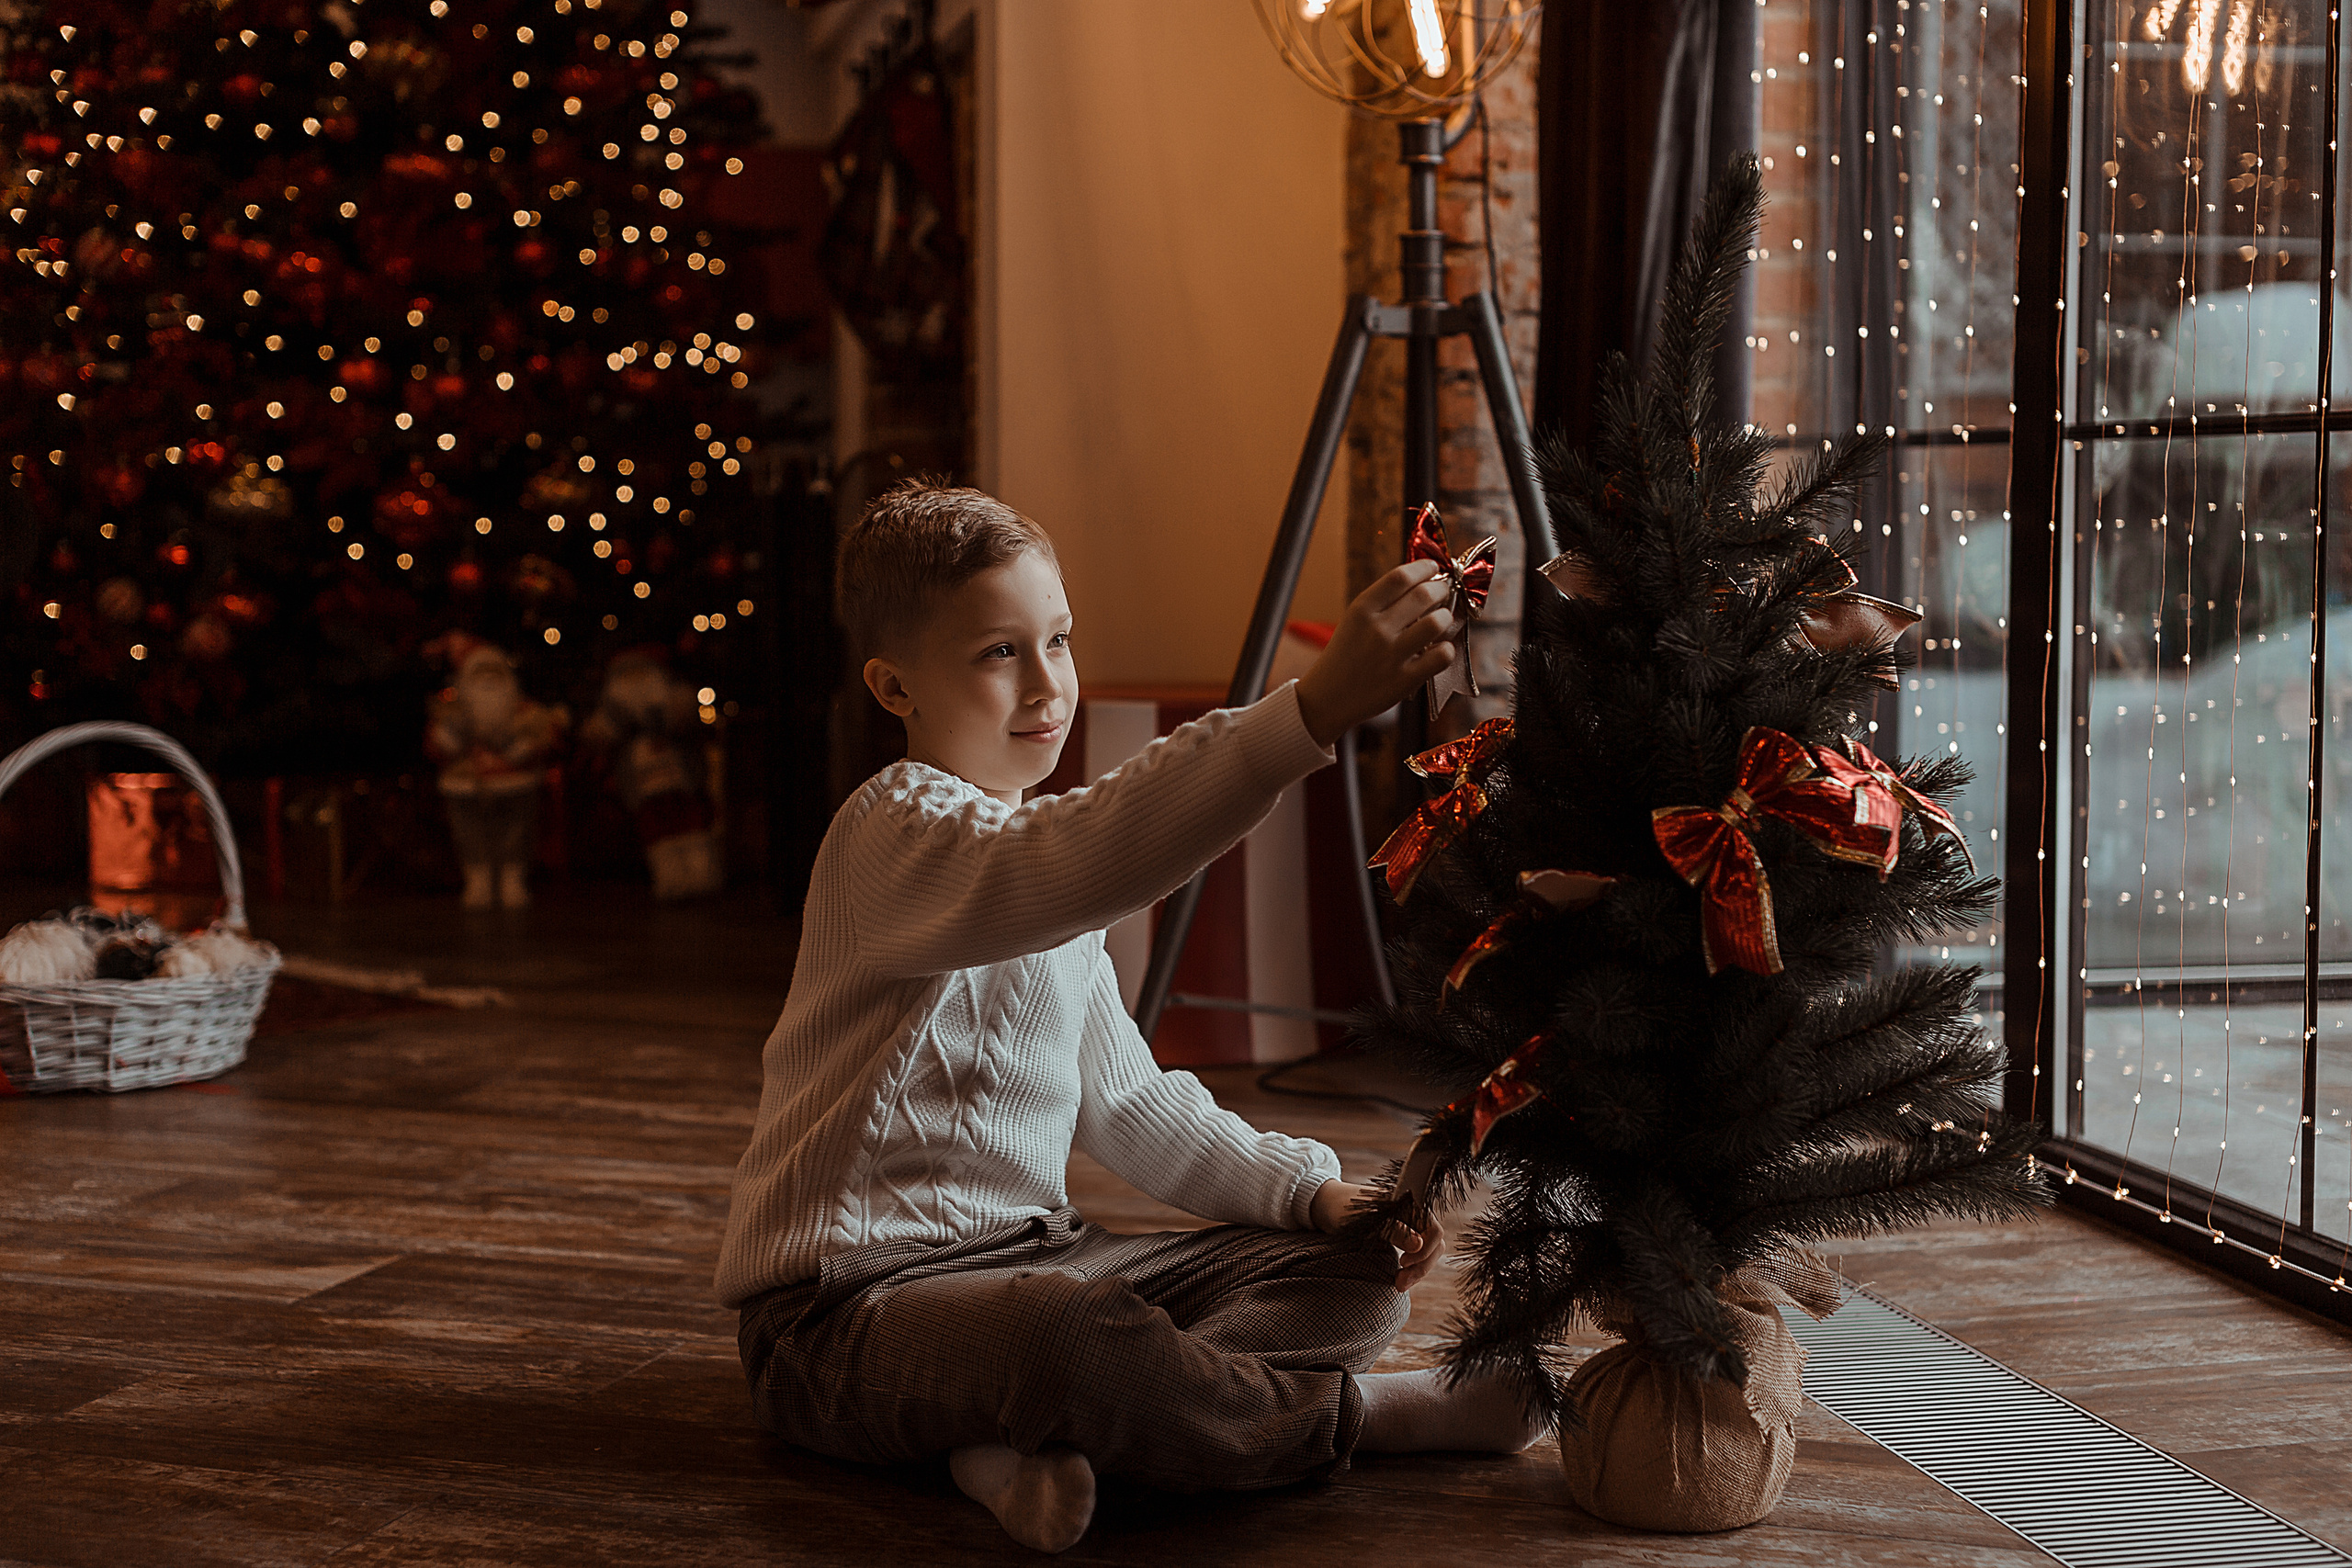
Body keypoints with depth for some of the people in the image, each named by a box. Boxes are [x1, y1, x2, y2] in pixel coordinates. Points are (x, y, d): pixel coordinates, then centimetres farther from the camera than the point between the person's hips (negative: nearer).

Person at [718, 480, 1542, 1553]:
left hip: (1024, 1259, 9)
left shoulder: (1040, 863, 15)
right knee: (1084, 1332, -41)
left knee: (1350, 1277, 1)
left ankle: (1031, 1440, -21)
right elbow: (1078, 868, -40)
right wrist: (1316, 707, -49)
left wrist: (1315, 1192, 3)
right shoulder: (899, 834, -16)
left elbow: (1127, 1100, 18)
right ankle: (1357, 1412, -11)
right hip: (853, 1308, -9)